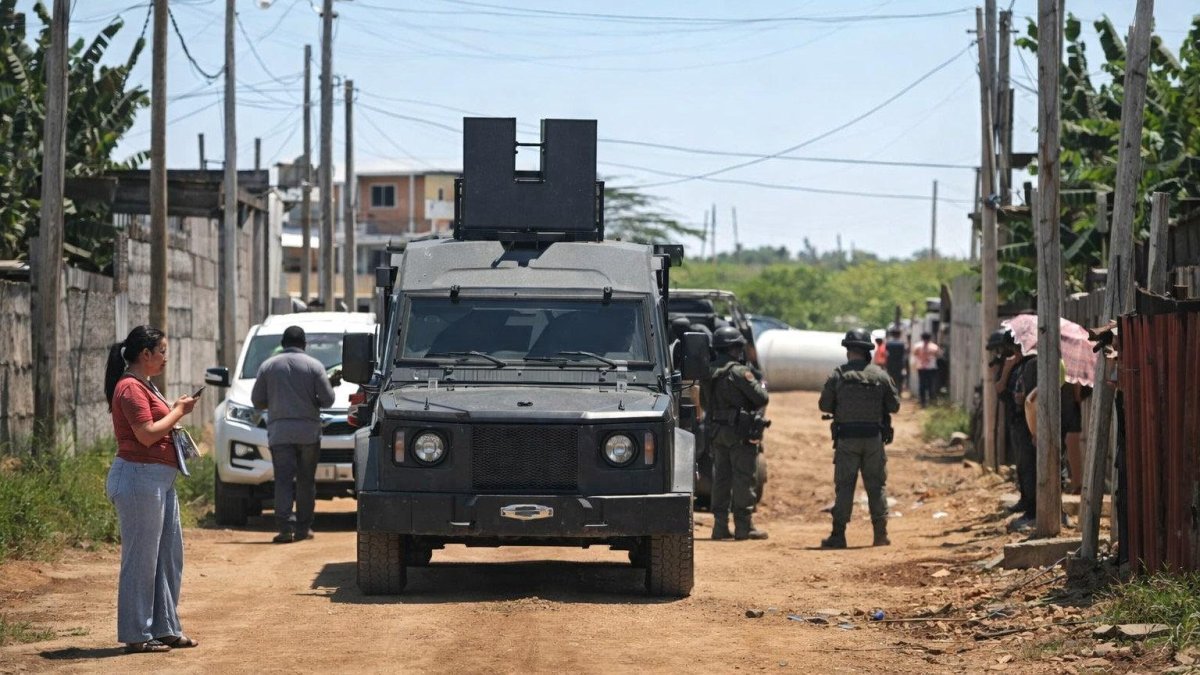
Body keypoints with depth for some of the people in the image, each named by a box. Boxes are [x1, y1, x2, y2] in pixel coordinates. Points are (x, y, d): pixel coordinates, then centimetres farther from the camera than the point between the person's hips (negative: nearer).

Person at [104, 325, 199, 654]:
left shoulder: (144, 386, 18)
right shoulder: (130, 388, -14)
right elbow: (147, 435, -20)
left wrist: (175, 411, 9)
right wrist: (177, 411, -9)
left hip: (161, 481, 11)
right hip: (139, 478, -11)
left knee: (170, 555, 13)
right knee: (141, 558, -5)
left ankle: (165, 628, 20)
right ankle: (136, 635, 0)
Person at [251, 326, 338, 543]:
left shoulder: (268, 366, 5)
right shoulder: (314, 366, 0)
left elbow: (257, 401, 7)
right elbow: (327, 399, -4)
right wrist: (330, 384, 17)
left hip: (279, 431, 1)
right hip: (308, 430, -1)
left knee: (283, 479, -4)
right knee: (306, 480, 9)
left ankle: (286, 526, -16)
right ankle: (303, 527, 10)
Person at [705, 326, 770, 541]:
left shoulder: (711, 374, 9)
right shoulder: (739, 372, -15)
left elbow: (706, 403, 17)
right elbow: (761, 398, -13)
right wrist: (760, 384, 5)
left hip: (718, 432, 7)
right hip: (741, 432, -7)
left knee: (721, 477, 10)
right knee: (743, 478, -3)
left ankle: (720, 525, 11)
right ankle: (743, 526, -2)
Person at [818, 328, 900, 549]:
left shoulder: (838, 375, -4)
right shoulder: (880, 375, -1)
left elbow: (824, 405, 0)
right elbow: (894, 405, 3)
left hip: (847, 439, -1)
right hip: (874, 439, 1)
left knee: (844, 486, 3)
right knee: (876, 486, 10)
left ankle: (838, 535, 1)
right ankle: (881, 533, 8)